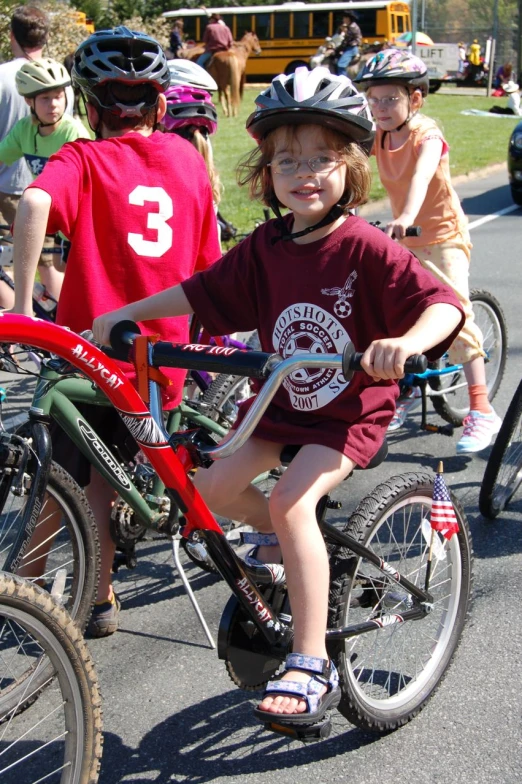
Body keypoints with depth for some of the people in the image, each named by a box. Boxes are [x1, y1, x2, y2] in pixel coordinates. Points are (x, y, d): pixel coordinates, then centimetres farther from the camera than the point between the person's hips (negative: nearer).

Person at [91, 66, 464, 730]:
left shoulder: (366, 248, -19)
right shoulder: (265, 247, -3)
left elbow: (443, 304, -26)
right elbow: (201, 291, 7)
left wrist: (404, 343, -47)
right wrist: (123, 314, 5)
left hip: (351, 410, -6)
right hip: (284, 400, 6)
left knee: (292, 500, -25)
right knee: (216, 484, -7)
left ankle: (312, 669, -17)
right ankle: (277, 537, 27)